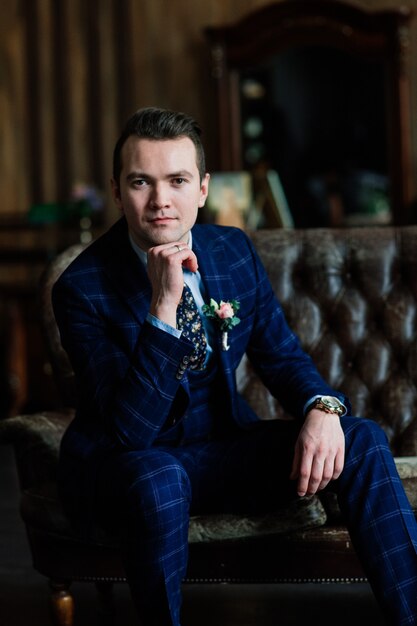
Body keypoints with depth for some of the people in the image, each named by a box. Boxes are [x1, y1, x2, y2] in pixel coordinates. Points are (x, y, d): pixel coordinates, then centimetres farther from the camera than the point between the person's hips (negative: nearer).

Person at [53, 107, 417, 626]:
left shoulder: (235, 250, -2)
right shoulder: (82, 288, -17)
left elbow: (281, 356, 7)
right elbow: (130, 429, -25)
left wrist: (322, 408, -17)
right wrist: (163, 305, -35)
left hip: (222, 443, 5)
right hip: (125, 462, -5)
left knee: (362, 439, -14)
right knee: (158, 478, -39)